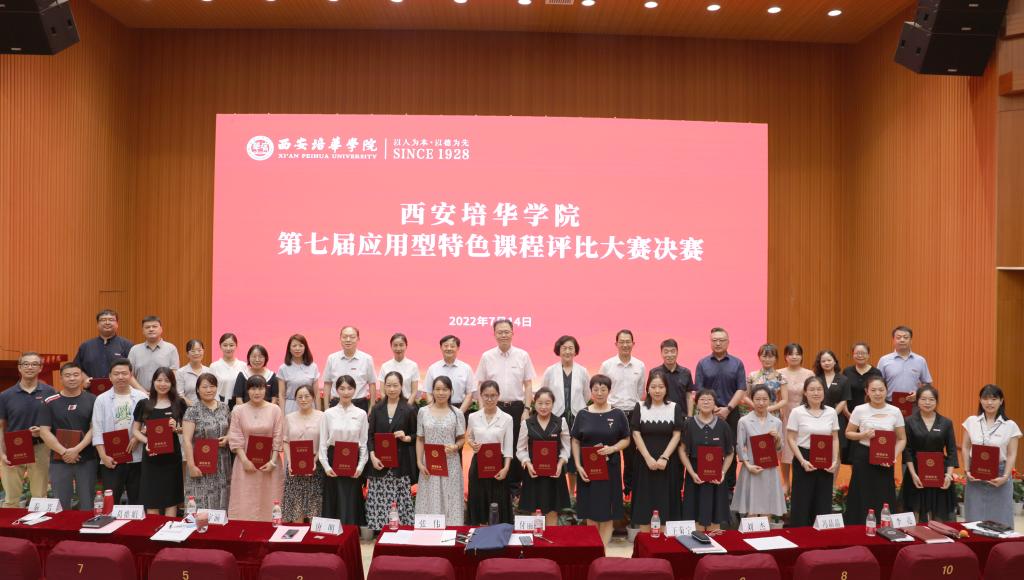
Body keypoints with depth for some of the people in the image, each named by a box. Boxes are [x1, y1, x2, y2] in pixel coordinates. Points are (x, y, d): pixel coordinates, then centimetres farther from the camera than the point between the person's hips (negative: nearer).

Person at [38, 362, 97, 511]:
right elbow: (44, 432, -1)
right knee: (60, 505, 6)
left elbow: (94, 429, -2)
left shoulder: (92, 400, 3)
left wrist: (76, 449, -14)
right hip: (59, 461, 1)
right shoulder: (50, 402, 4)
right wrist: (64, 452, -11)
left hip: (87, 460, -1)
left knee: (87, 504, 5)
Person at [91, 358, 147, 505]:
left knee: (136, 501, 10)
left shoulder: (141, 398, 3)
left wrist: (138, 436, -14)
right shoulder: (102, 400, 3)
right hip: (111, 459, 0)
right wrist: (103, 456, -7)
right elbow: (97, 431, 0)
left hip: (137, 457, 1)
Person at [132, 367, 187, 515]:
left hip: (172, 456, 0)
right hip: (150, 457, 1)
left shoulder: (179, 403, 3)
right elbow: (135, 430, 7)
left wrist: (177, 428, -13)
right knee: (151, 499, 4)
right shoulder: (143, 404, 5)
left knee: (171, 498, 4)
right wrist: (146, 441, -11)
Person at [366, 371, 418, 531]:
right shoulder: (376, 409, 10)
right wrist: (373, 456, -6)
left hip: (401, 463, -1)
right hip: (379, 462, 2)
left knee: (404, 500, -4)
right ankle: (379, 531, 9)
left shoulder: (409, 410, 4)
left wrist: (406, 438, -12)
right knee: (378, 501, -2)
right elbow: (370, 435, 7)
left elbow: (417, 435, 8)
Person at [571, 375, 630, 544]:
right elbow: (576, 442, 5)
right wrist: (578, 466, -6)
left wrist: (612, 448, -15)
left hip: (609, 468, -1)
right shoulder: (583, 414, 3)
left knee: (606, 513, 3)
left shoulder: (618, 414, 0)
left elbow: (626, 440, 4)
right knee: (590, 513, 6)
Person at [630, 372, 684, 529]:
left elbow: (677, 435, -2)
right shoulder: (640, 407, 2)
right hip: (645, 461, 0)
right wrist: (648, 458, -12)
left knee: (666, 501, 2)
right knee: (645, 500, 2)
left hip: (668, 463, 0)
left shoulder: (675, 407, 2)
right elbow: (636, 434, -2)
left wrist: (664, 458, -12)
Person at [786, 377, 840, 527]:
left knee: (824, 503, 9)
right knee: (802, 502, 2)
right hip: (804, 459, -3)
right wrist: (802, 461, -15)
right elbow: (791, 439, -6)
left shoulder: (831, 412, 6)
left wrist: (835, 461, -3)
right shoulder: (797, 412, -6)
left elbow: (835, 439, 9)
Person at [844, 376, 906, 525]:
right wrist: (863, 435, -15)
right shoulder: (860, 410, -4)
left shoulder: (895, 412, 1)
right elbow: (848, 433, 4)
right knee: (862, 500, 1)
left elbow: (902, 439, 6)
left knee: (884, 501, 3)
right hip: (863, 458, -1)